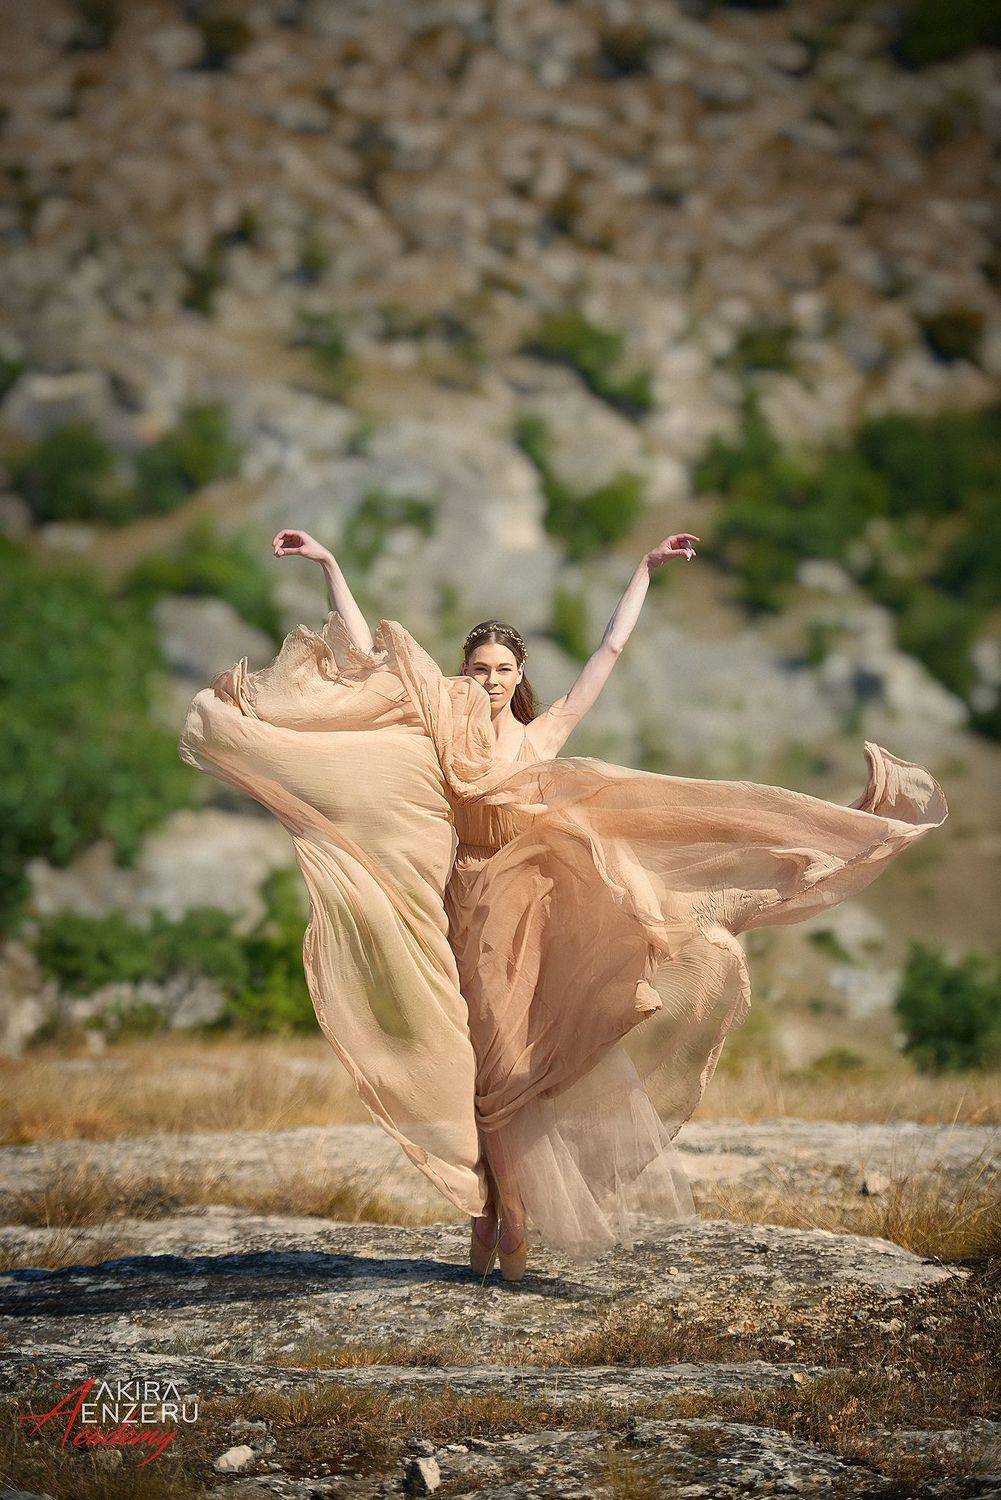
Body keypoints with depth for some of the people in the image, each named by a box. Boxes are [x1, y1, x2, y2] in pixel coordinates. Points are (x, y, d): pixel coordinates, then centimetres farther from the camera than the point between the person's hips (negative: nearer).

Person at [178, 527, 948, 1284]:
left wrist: (645, 572, 8)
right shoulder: (442, 733, 4)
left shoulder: (545, 735, 5)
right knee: (477, 1063, 1)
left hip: (533, 910, 0)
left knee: (519, 1061, -2)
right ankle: (490, 1216, 6)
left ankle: (512, 1221, 2)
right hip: (467, 909, 0)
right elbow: (366, 653, 1)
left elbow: (611, 649, 7)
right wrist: (330, 567, -2)